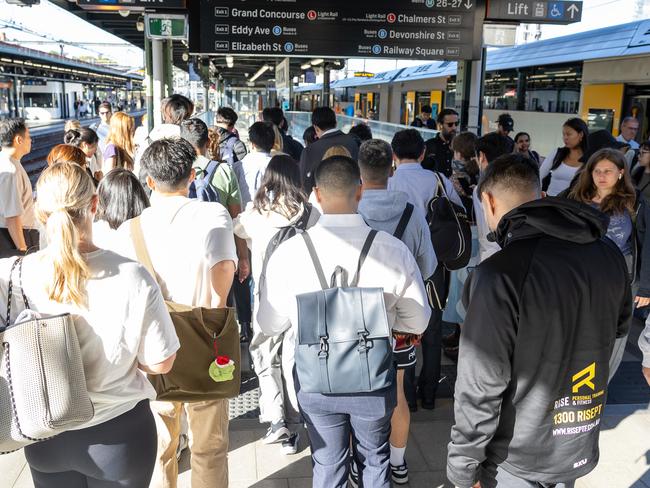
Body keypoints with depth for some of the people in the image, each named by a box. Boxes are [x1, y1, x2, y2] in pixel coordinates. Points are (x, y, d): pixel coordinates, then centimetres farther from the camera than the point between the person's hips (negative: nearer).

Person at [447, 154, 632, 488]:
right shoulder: (609, 254, -6)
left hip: (515, 460, -6)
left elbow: (480, 388, -24)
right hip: (580, 448, 6)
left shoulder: (500, 274, -27)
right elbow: (618, 327, 13)